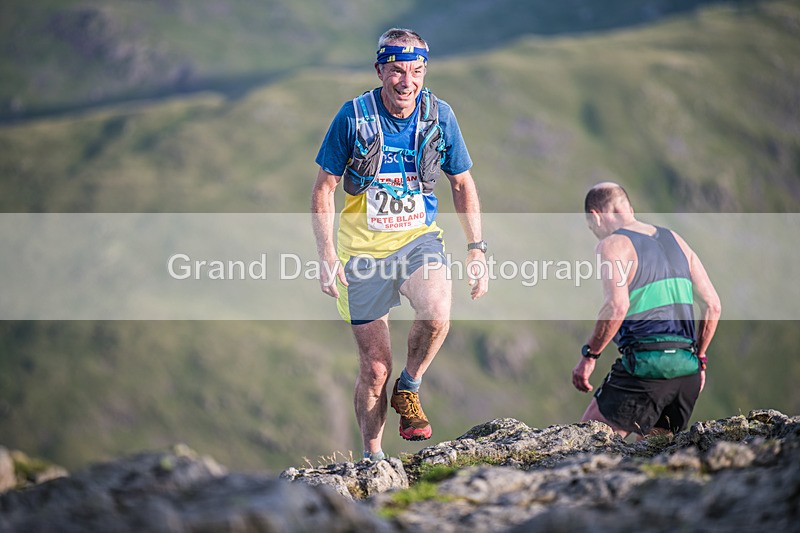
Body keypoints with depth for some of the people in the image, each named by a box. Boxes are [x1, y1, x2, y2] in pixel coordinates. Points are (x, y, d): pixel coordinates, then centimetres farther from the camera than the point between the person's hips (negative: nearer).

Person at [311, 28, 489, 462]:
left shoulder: (439, 115, -4)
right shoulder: (353, 116, -11)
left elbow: (462, 185, 7)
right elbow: (323, 189, -5)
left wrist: (476, 250, 1)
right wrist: (326, 256, -14)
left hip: (417, 238, 1)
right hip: (363, 248, -1)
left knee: (436, 313, -31)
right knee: (375, 368, 0)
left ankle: (409, 389, -2)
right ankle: (372, 457, 21)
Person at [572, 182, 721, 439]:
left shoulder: (613, 245, -3)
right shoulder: (675, 240, 19)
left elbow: (617, 306, -20)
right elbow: (713, 305, 15)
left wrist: (589, 355, -11)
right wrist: (698, 359, 23)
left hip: (646, 364, -7)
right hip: (687, 370, 7)